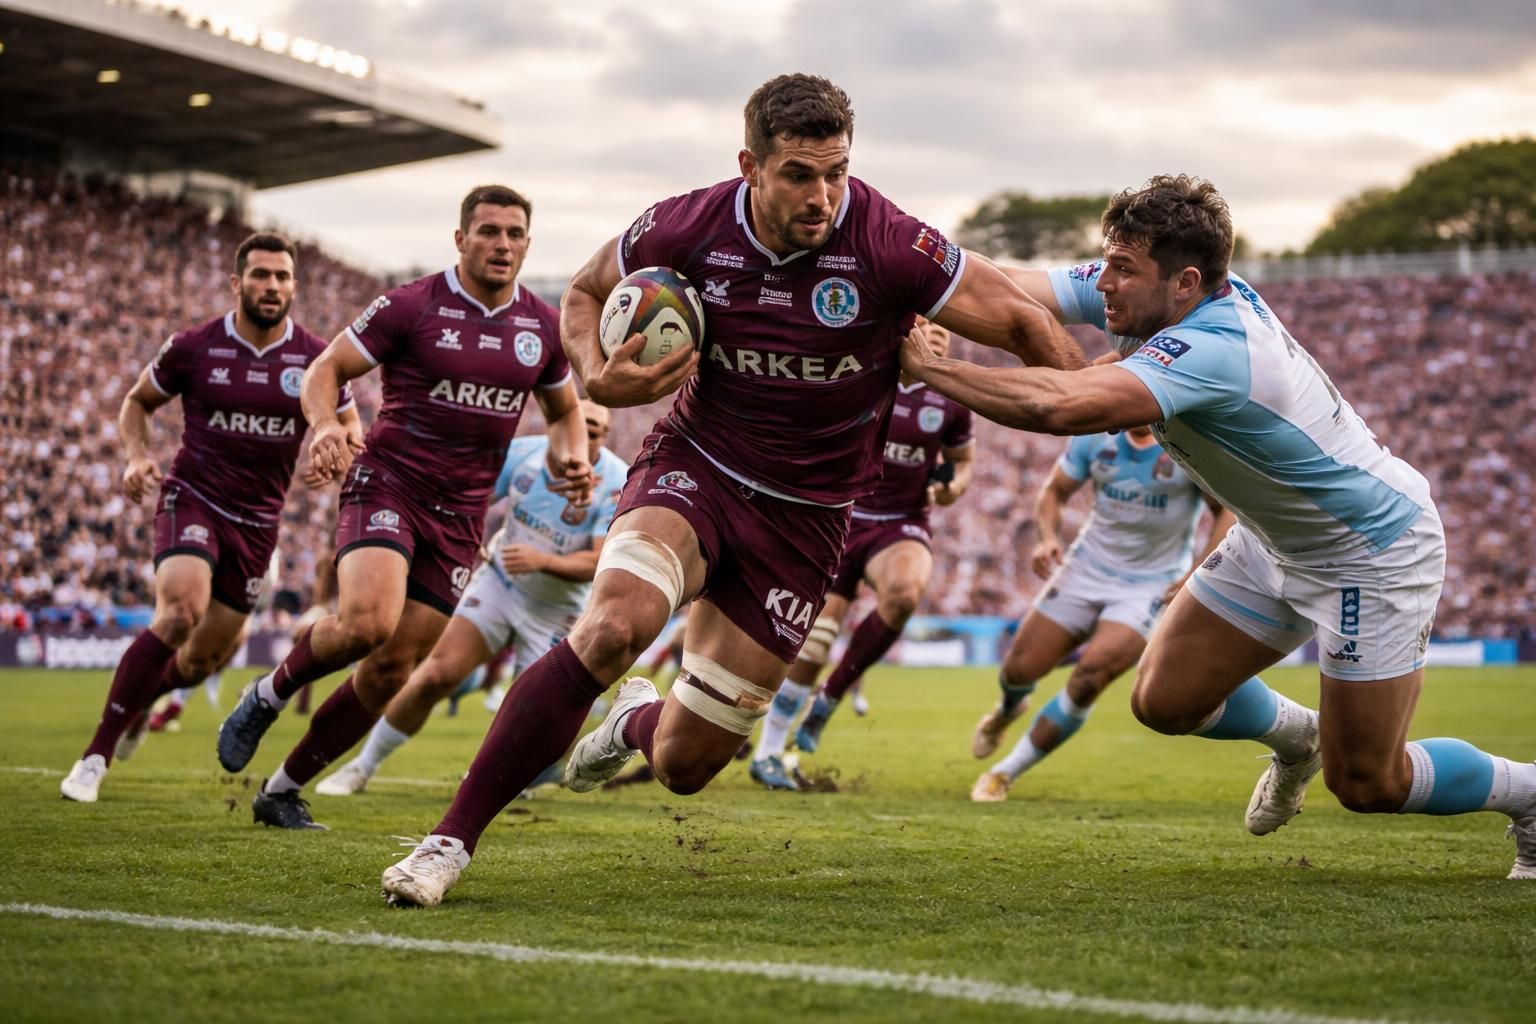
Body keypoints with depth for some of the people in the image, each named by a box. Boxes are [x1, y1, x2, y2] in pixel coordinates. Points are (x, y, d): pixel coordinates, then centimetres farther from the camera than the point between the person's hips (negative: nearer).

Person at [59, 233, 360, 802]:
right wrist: (136, 455, -9)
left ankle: (142, 698, 47)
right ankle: (96, 756, -22)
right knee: (181, 610, -29)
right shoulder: (192, 347, -6)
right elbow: (137, 401, 10)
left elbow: (350, 425, 10)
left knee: (204, 660, 10)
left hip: (257, 521, 3)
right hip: (193, 498, -3)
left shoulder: (315, 359, -3)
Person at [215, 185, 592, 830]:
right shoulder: (411, 306, -6)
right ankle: (268, 695, 1)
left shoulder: (543, 326, 7)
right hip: (387, 485, -4)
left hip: (460, 514, 5)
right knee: (369, 621, -30)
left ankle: (284, 790, 17)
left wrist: (572, 460, 1)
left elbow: (563, 412, 22)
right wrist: (324, 425, -24)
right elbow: (325, 370, -3)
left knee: (392, 669, 1)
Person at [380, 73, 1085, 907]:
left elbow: (1022, 322, -12)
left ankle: (637, 722, 44)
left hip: (803, 517, 0)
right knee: (611, 626, -33)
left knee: (683, 766, 1)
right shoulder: (690, 228, -13)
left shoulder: (888, 246, -20)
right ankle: (450, 841, -20)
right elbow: (585, 293, 5)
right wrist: (598, 376, -15)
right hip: (694, 466, 0)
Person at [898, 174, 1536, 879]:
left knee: (1365, 783, -2)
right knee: (1165, 700, 5)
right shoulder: (1142, 295, -12)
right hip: (1277, 540, 8)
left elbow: (1061, 408, -51)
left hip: (1374, 550, -8)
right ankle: (1295, 736, 37)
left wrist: (927, 368, -43)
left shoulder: (1211, 350, -38)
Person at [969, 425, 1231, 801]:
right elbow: (1055, 490, 6)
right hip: (1088, 568, 3)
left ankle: (1005, 773, -5)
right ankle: (1007, 710, 44)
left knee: (1090, 677, -21)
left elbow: (1227, 511, -8)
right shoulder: (1096, 434, -7)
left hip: (1152, 584, -3)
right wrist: (1049, 537, -13)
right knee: (1020, 669, 2)